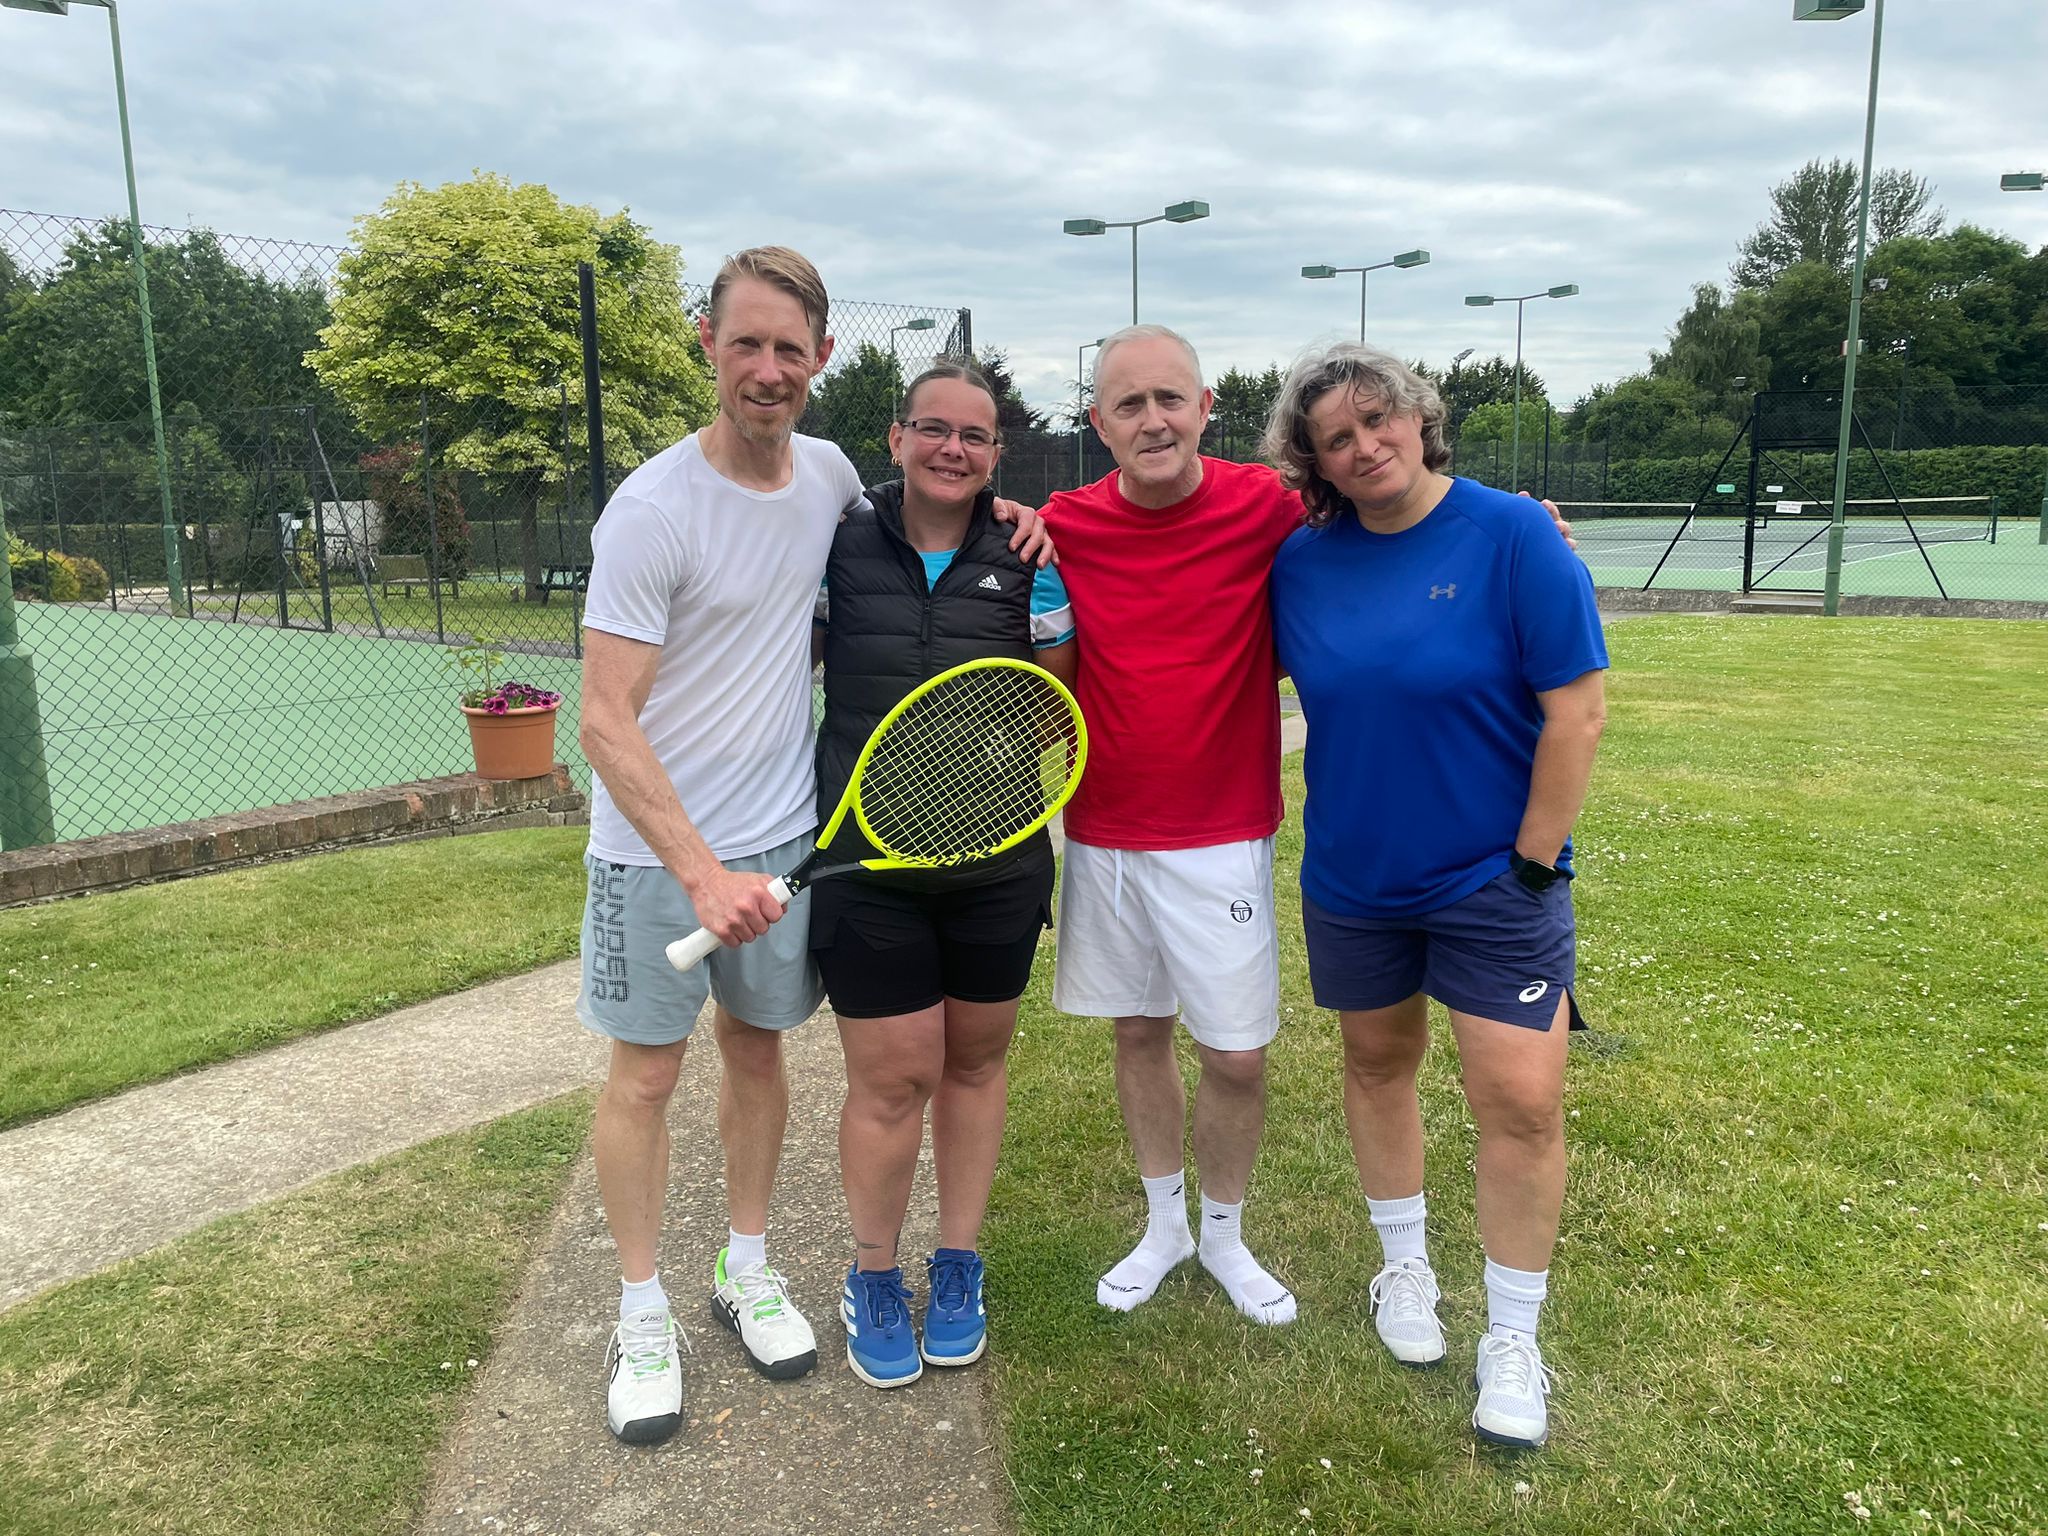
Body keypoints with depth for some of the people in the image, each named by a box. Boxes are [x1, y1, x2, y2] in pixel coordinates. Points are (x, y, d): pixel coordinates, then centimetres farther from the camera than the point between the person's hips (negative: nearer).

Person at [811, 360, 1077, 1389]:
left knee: (974, 1061, 14)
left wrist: (1050, 595, -7)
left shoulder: (1025, 562, 1)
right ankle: (872, 1278, 27)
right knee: (893, 1079, 2)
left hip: (996, 862, 2)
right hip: (869, 865, -1)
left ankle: (957, 1265, 35)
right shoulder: (839, 545, -1)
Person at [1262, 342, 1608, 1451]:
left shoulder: (1511, 536, -13)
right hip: (1351, 880, 4)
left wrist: (1533, 863, -13)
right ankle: (1406, 1266, 40)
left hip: (1493, 880, -3)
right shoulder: (1302, 560, -2)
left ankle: (1513, 1342, 18)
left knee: (1521, 1103, -3)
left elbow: (1576, 710, -14)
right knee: (1377, 1064, 17)